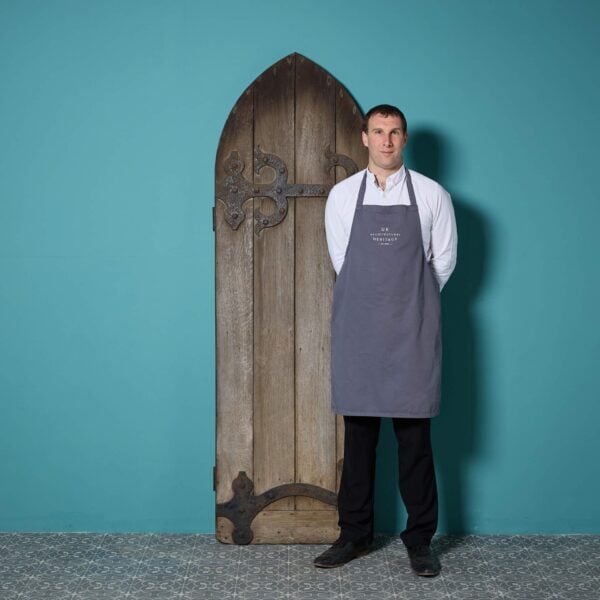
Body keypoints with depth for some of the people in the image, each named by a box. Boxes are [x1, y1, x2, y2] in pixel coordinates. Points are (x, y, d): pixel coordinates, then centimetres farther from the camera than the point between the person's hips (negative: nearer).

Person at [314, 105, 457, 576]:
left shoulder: (432, 195, 2)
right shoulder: (342, 196, 6)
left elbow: (444, 260, 9)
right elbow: (342, 261, 11)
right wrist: (375, 300, 11)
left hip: (412, 331, -1)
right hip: (358, 328, 1)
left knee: (414, 435, 2)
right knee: (359, 433, 7)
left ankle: (421, 539, 13)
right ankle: (355, 535, 18)